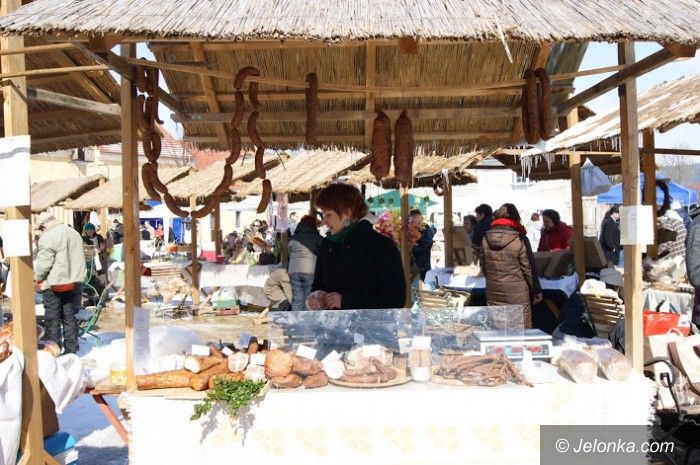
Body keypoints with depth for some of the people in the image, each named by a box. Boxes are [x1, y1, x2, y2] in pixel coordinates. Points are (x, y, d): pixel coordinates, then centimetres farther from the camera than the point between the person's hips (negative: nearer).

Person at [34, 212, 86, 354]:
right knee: (69, 317, 12)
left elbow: (44, 263, -13)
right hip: (74, 283, 7)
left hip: (54, 284, -7)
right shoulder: (74, 233, 11)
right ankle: (71, 350, 16)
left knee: (52, 319, 4)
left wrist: (38, 278, 3)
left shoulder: (47, 237, -13)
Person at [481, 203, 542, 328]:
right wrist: (537, 290, 3)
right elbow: (529, 268, -7)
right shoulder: (520, 240, -12)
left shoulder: (486, 239, 0)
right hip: (517, 292, -4)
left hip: (493, 291, 4)